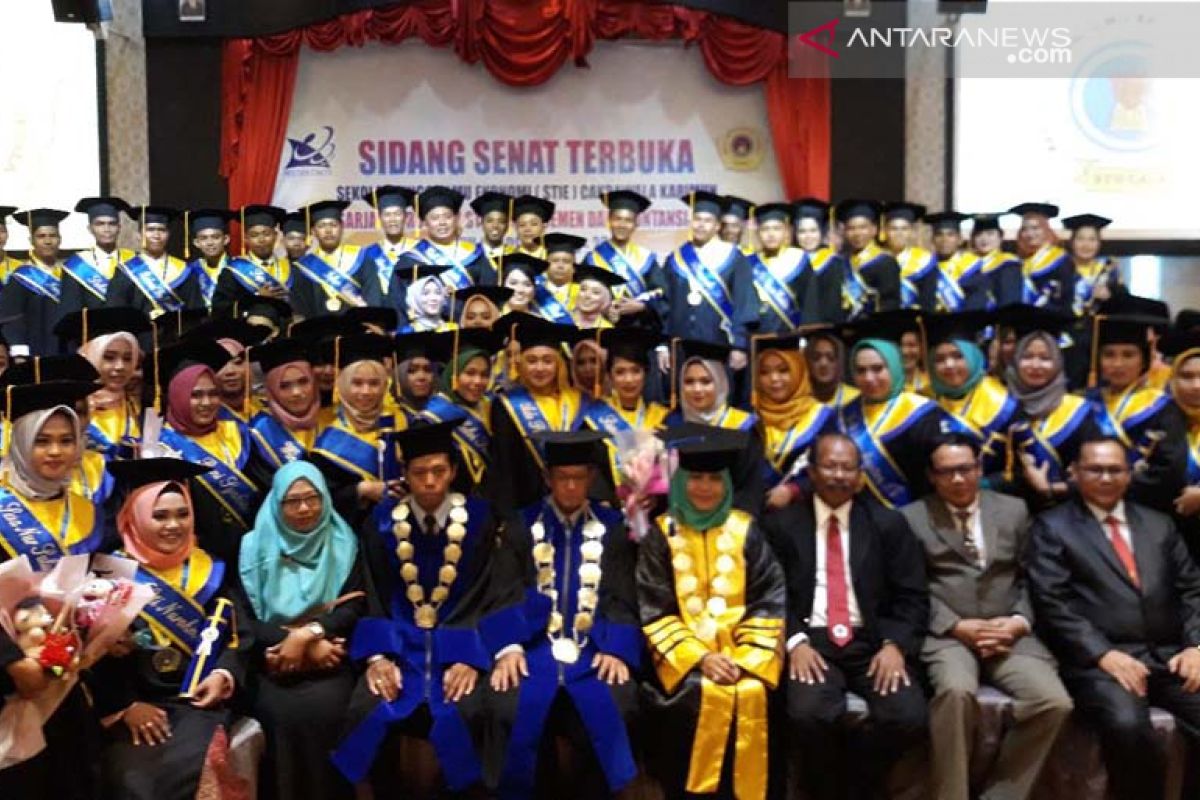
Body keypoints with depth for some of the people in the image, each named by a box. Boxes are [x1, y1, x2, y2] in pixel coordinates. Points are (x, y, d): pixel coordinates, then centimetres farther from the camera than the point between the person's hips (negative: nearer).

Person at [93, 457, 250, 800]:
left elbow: (239, 635, 10)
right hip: (133, 704, -1)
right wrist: (125, 706, -10)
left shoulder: (211, 571, 11)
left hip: (197, 700, 1)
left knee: (184, 771, -24)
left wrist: (225, 675, -8)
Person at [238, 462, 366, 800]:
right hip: (273, 663, 0)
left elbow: (355, 607, -2)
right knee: (280, 713, -28)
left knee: (323, 709, -28)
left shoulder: (343, 545, 9)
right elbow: (243, 619, -2)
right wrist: (300, 643, -14)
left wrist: (307, 634, -19)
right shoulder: (255, 547, 6)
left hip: (329, 661, 0)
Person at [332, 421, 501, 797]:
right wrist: (377, 656, -15)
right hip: (397, 640, 1)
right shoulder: (381, 523, 3)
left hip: (459, 642, -1)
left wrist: (469, 659, -18)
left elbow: (487, 597, -4)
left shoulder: (480, 519, -1)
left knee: (467, 713, -28)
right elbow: (374, 599, 1)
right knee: (367, 711, -24)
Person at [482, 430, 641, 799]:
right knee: (511, 708, -27)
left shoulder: (613, 527, 12)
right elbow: (506, 594, 2)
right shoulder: (522, 525, 11)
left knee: (614, 710, -26)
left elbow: (622, 598, 5)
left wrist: (617, 649, -13)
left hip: (593, 649, 0)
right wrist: (508, 647, -15)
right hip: (534, 644, 0)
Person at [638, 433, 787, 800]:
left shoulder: (745, 530, 8)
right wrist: (700, 657, -13)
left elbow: (769, 602, 3)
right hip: (684, 655, -1)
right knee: (698, 698, -29)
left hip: (742, 653, 1)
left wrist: (746, 658, -11)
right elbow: (654, 611, -1)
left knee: (750, 695, -27)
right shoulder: (661, 534, 4)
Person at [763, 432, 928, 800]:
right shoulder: (781, 524, 7)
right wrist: (795, 641, -13)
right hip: (811, 641, -1)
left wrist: (895, 645, -11)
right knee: (808, 713, -30)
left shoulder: (888, 524, 10)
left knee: (908, 717, -24)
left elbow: (912, 597, 5)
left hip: (873, 642, 2)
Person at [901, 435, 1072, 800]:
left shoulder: (1014, 510, 16)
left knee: (1054, 702, -21)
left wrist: (1020, 621, -4)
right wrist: (957, 626, -12)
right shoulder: (912, 518, 7)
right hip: (946, 634, -3)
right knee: (957, 690, -35)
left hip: (1008, 633, 3)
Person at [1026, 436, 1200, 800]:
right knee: (1127, 725, -33)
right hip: (1098, 660, -4)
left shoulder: (1159, 524, 21)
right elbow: (1053, 604, -4)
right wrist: (1104, 655, -15)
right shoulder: (1052, 527, 6)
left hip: (1169, 656, 4)